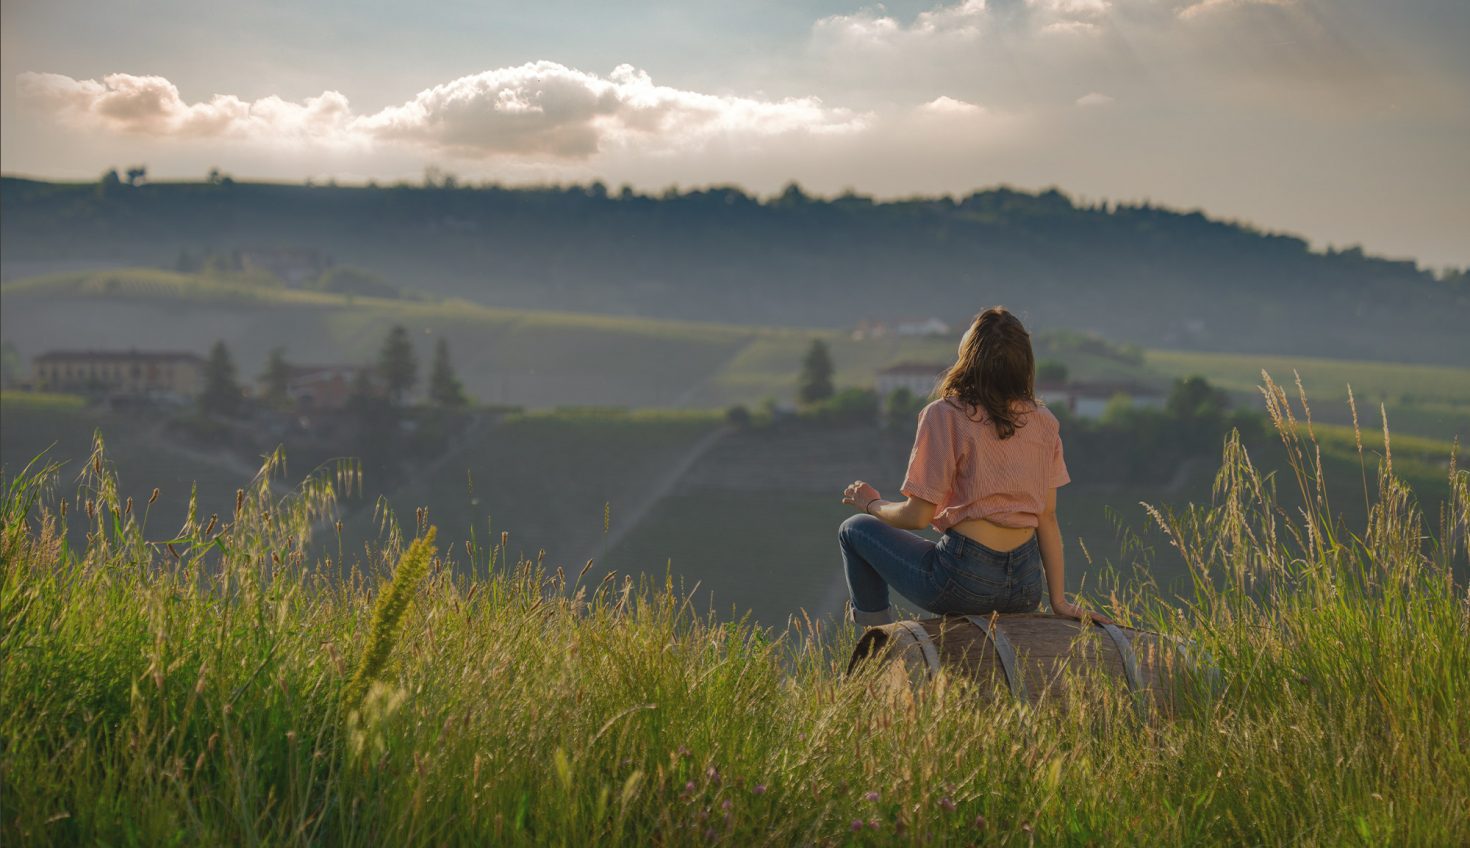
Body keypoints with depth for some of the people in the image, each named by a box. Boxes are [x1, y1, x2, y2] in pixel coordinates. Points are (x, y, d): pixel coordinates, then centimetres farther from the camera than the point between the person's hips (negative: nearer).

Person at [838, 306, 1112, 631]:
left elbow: (917, 516, -10)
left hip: (962, 580, -6)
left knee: (855, 530, 19)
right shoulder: (1043, 422, 5)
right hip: (1026, 590, 6)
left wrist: (871, 504, 11)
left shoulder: (944, 415, -10)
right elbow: (1048, 518, 6)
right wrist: (1058, 600, 8)